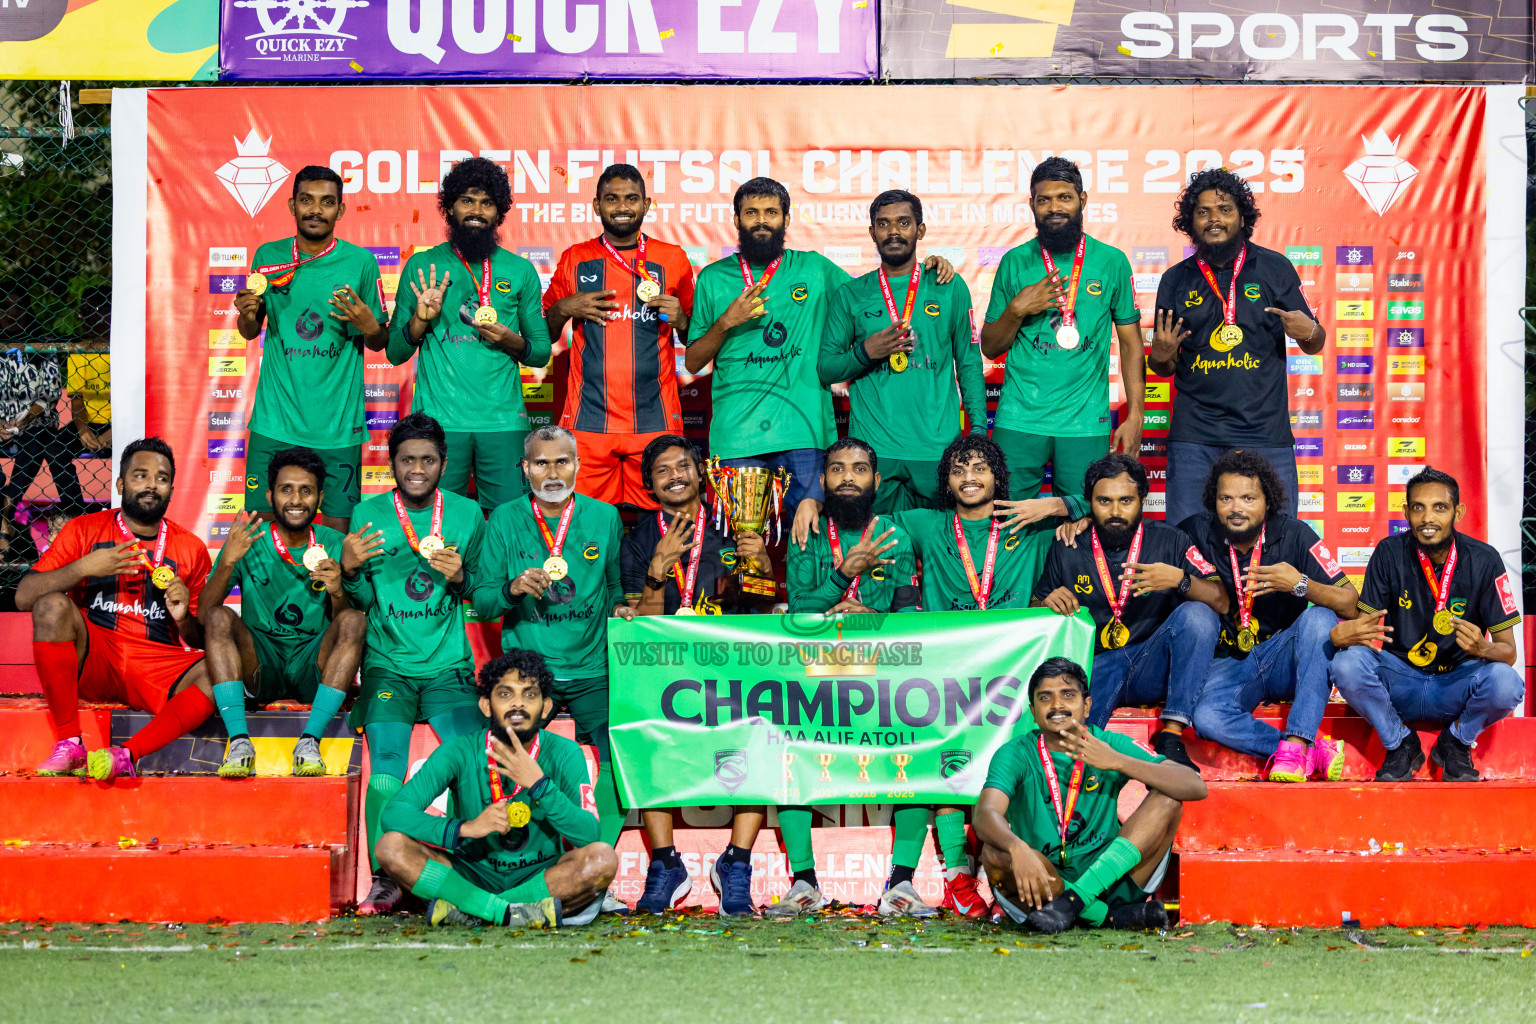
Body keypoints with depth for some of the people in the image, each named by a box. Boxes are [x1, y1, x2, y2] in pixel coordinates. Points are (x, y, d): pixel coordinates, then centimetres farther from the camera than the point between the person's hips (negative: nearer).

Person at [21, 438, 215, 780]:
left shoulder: (191, 549, 11)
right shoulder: (85, 530, 8)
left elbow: (202, 642, 13)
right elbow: (24, 597, -1)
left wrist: (183, 619, -10)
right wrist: (83, 568, -14)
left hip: (158, 668, 1)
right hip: (92, 660, -1)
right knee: (53, 606, -29)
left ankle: (126, 755, -36)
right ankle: (69, 745, -27)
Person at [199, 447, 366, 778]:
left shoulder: (334, 546, 3)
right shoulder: (248, 542, 1)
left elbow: (347, 626, -4)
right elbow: (205, 613, -10)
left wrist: (339, 593, -26)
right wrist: (228, 562, -27)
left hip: (314, 669, 0)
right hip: (259, 668, 0)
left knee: (354, 620, -25)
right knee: (220, 617, -24)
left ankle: (310, 741, -30)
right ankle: (239, 742, -34)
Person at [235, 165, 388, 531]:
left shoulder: (360, 261, 1)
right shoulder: (268, 256, 6)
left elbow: (380, 343, 7)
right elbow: (250, 332, 16)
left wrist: (368, 326, -15)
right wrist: (246, 315, -7)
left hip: (338, 423, -1)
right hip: (275, 419, 1)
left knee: (338, 526, -1)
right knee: (262, 521, 2)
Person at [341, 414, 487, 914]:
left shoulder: (467, 514, 6)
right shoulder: (369, 513, 4)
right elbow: (361, 601, 6)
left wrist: (460, 577, -12)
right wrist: (349, 569, -15)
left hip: (449, 666, 1)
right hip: (387, 664, 0)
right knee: (386, 766, -18)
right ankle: (384, 880, -11)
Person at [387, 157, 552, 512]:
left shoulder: (520, 270, 11)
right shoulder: (422, 265, 8)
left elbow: (542, 351, 15)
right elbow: (395, 353, 10)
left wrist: (512, 341, -5)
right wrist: (421, 318, -8)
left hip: (504, 420, 1)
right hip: (438, 418, -1)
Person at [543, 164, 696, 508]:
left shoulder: (673, 259, 10)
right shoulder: (574, 259, 12)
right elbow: (543, 336, 18)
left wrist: (680, 319, -4)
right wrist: (564, 309, -2)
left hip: (654, 420, 0)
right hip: (588, 422, 0)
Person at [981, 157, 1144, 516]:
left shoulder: (1111, 262, 5)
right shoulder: (1014, 262, 7)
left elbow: (1131, 344, 7)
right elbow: (989, 347, 11)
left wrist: (1135, 416, -1)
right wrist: (1017, 310, -7)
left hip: (1086, 423, 0)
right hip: (1019, 421, 1)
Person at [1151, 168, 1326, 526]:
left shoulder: (1274, 268, 6)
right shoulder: (1176, 280, 9)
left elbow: (1315, 344, 10)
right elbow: (1164, 368, 16)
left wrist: (1308, 332, -12)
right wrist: (1160, 357, -7)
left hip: (1265, 433, -1)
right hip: (1194, 434, 1)